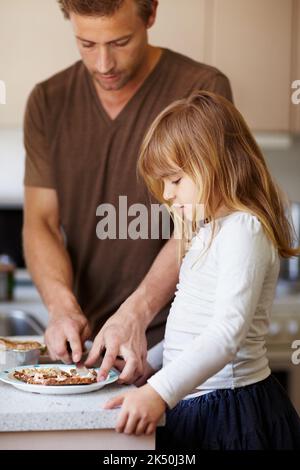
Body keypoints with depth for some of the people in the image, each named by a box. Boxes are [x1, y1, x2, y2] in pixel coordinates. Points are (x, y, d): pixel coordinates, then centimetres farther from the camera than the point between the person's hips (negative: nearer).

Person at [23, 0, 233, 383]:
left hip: (170, 337, -3)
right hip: (84, 341, 3)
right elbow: (40, 221, 4)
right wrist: (62, 306, -14)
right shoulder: (47, 102, 7)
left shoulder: (203, 90, -5)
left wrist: (136, 314, -22)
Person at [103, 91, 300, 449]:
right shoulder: (213, 228, 15)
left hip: (230, 413, -9)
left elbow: (229, 332, -29)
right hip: (193, 404, 9)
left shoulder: (243, 229, -17)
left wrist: (158, 392, -37)